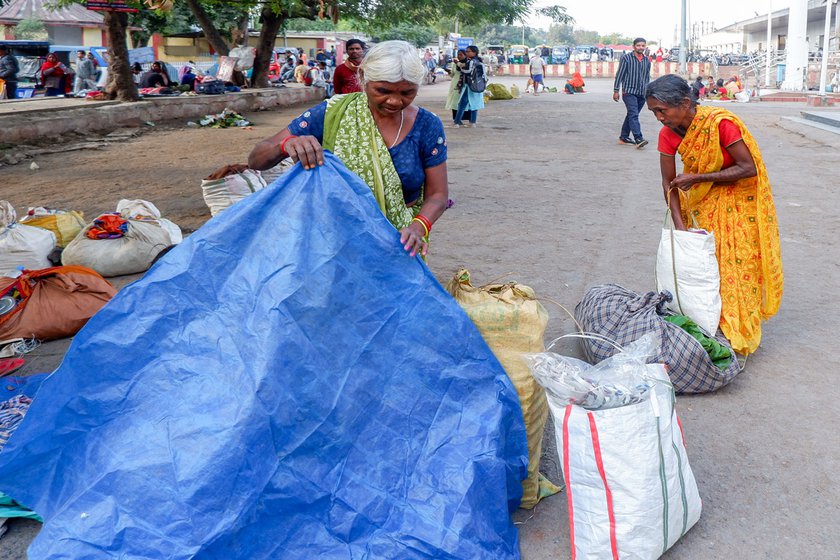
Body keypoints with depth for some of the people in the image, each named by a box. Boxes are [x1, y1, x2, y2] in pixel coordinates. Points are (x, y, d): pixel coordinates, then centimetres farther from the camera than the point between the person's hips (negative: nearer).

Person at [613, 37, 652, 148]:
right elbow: (619, 74, -3)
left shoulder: (647, 61, 11)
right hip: (629, 91, -5)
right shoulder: (626, 58, -3)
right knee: (633, 114, -16)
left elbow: (647, 77, 18)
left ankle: (623, 137, 21)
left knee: (631, 115, 11)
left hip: (641, 93, 5)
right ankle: (638, 139, -24)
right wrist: (616, 90, -7)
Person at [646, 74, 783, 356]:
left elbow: (749, 168, -26)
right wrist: (679, 225, -15)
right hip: (702, 200, 5)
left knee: (736, 264, -2)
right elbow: (669, 181, -6)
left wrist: (696, 177, -28)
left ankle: (738, 334, 8)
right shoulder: (668, 134, -12)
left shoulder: (721, 123, -30)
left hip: (738, 198, -5)